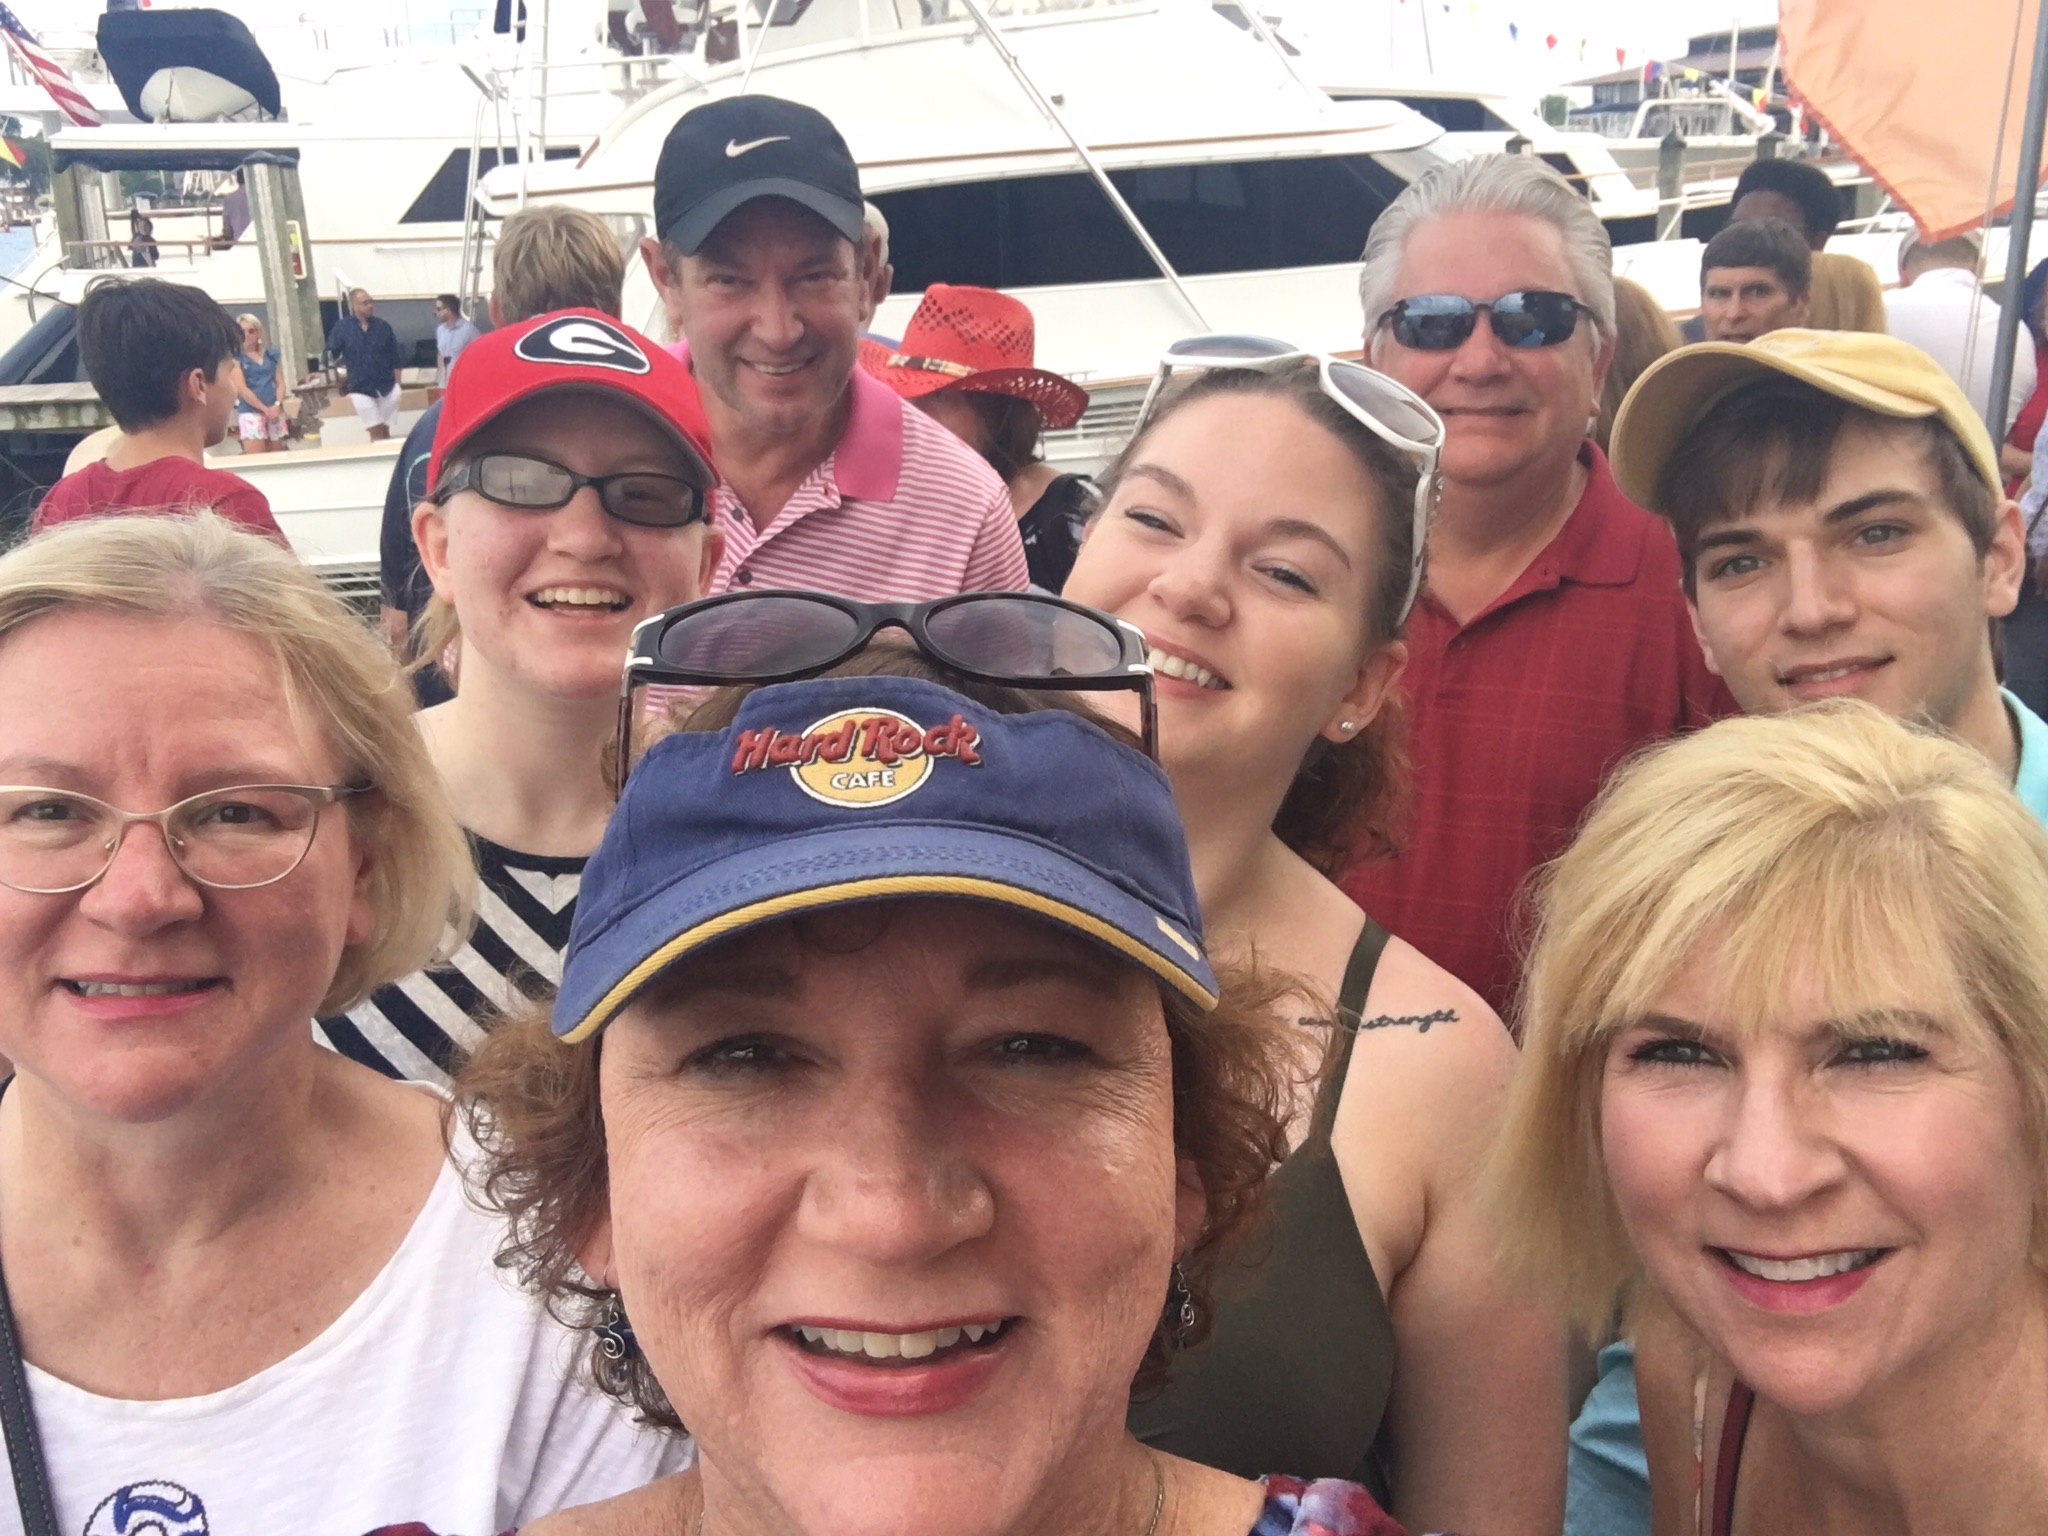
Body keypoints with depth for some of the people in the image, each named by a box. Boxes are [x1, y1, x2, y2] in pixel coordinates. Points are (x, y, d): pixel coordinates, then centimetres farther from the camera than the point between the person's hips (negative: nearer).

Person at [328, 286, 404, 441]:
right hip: (361, 389, -1)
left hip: (387, 387, 2)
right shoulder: (342, 327, -3)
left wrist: (397, 385, 3)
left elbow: (394, 358, 5)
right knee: (376, 432, -3)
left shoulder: (383, 326, 2)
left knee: (385, 431, 6)